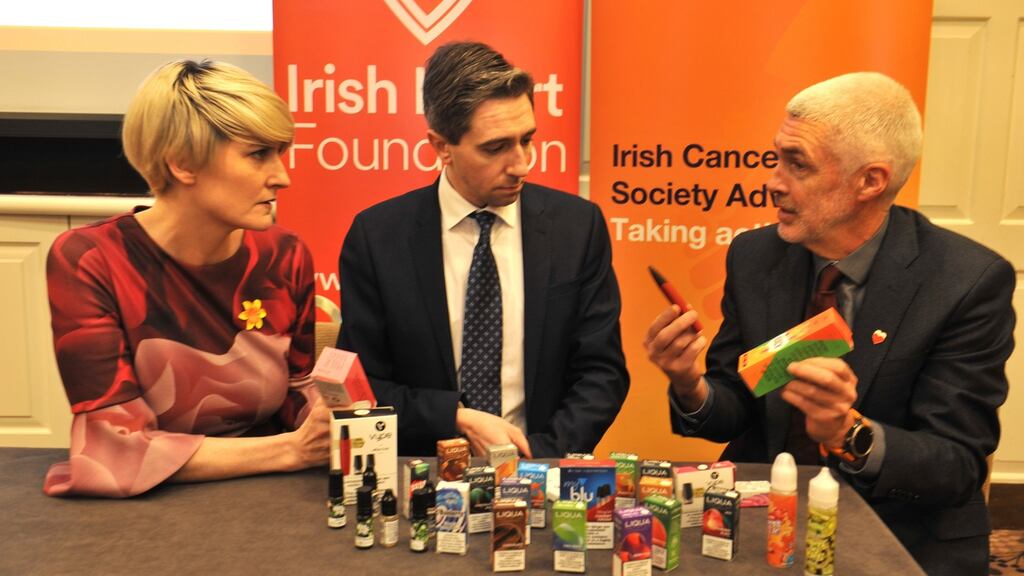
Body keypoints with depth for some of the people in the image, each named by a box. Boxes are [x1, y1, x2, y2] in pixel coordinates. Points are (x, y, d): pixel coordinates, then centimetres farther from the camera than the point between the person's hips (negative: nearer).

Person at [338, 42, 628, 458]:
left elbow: (602, 372, 1)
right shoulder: (376, 236, -2)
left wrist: (542, 455, -13)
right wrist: (458, 418, -12)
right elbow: (361, 386, 1)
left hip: (542, 473, 0)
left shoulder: (578, 226, 0)